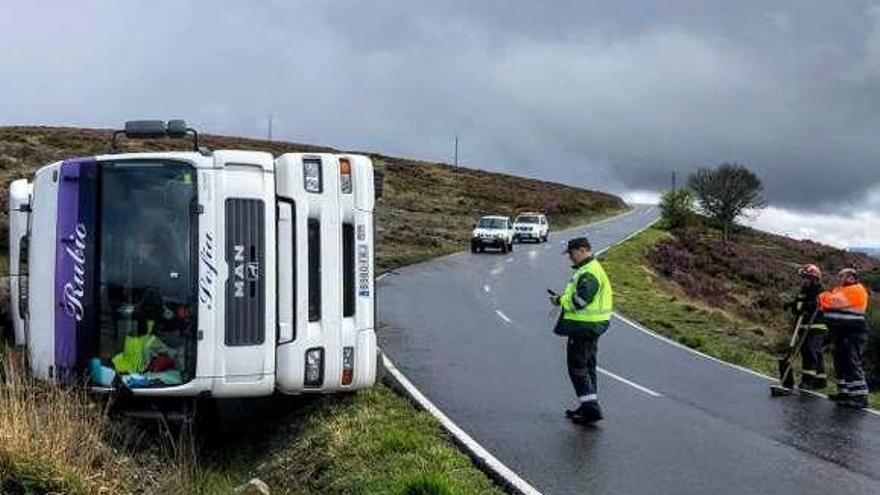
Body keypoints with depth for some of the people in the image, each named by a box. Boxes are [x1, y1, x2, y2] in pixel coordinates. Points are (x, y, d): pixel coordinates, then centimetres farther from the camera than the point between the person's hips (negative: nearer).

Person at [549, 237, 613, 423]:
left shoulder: (589, 273, -19)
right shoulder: (589, 270, 16)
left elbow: (579, 301, -27)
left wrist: (560, 300, -12)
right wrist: (564, 297, 9)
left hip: (583, 327, -11)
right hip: (591, 326, 11)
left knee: (577, 367, -7)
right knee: (587, 366, 17)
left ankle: (591, 407, -9)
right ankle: (589, 406, 24)